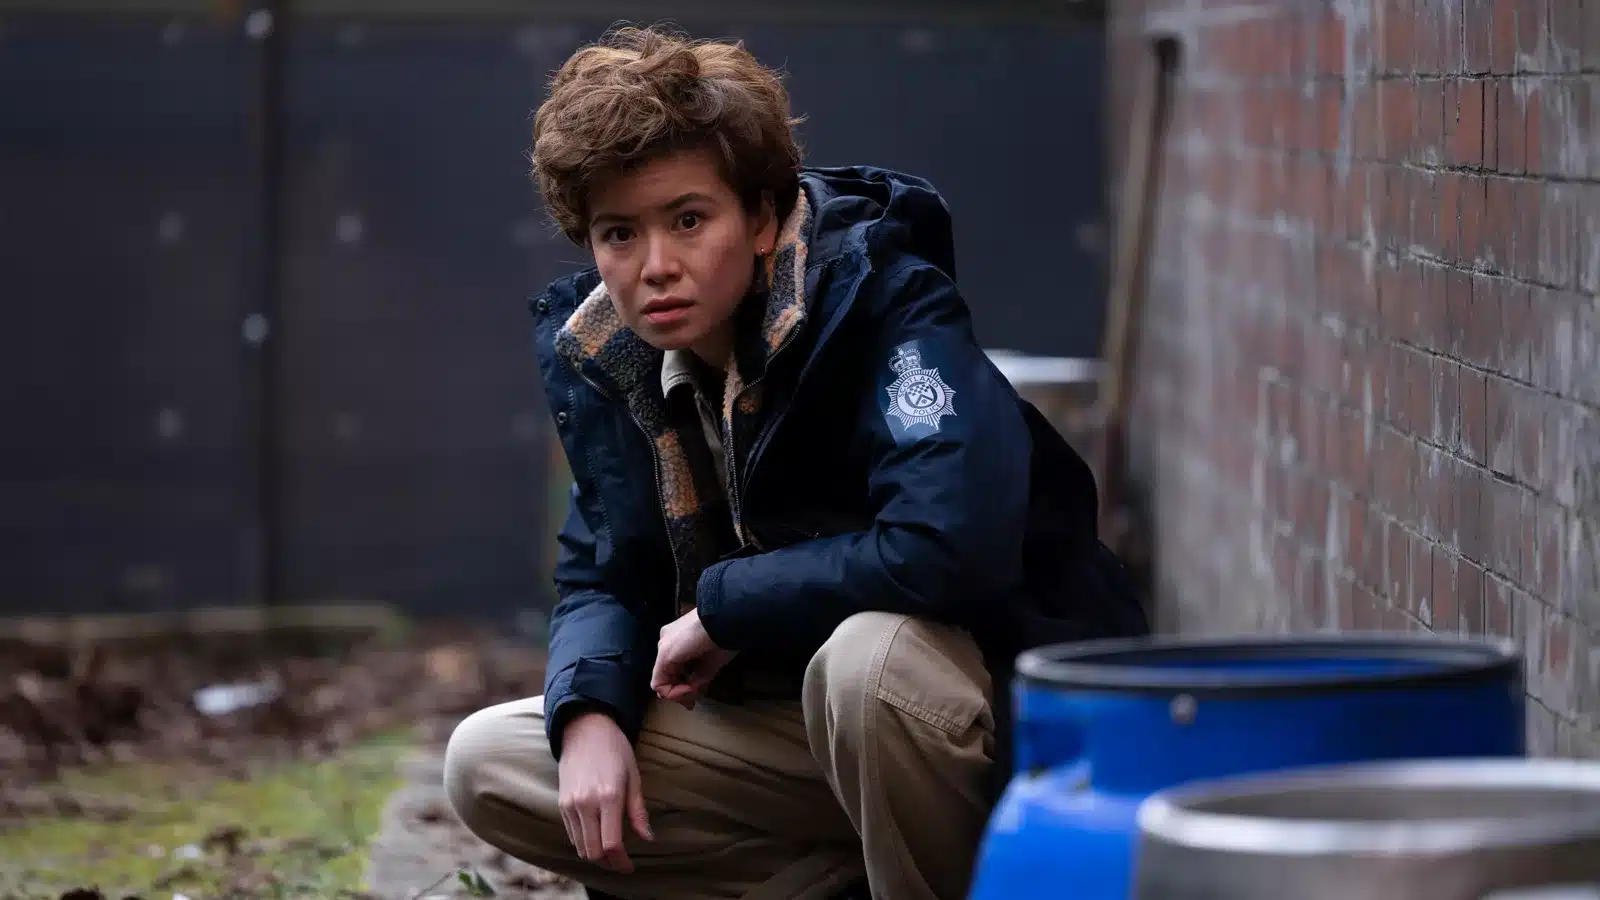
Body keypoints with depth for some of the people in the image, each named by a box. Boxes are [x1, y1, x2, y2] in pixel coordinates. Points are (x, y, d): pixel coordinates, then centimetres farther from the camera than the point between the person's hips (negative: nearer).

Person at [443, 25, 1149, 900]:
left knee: (868, 652, -41)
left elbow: (952, 542, -38)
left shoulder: (879, 301, -23)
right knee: (487, 765, -2)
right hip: (791, 712, 7)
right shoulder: (601, 355, -2)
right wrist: (589, 714, -15)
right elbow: (603, 577, 8)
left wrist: (722, 606, -24)